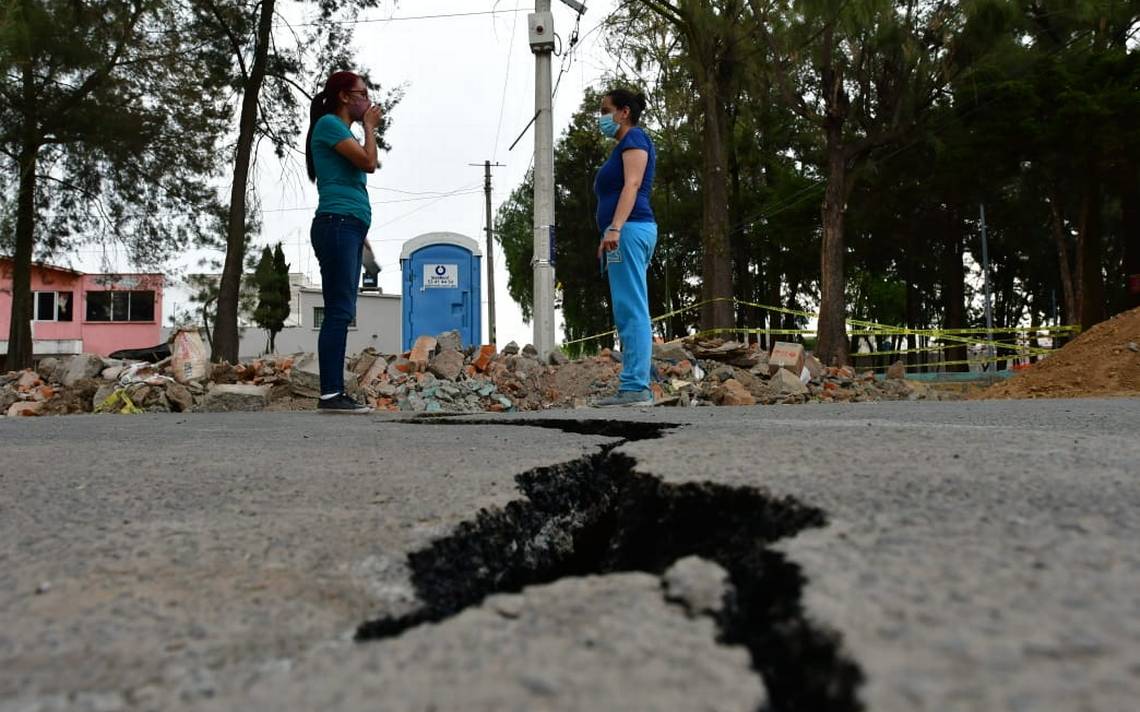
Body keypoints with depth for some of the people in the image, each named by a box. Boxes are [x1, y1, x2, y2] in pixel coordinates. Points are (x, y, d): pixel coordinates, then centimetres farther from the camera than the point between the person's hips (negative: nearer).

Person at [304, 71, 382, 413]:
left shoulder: (342, 131, 26)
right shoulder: (329, 123, -1)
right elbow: (369, 162, -12)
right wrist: (370, 126, 5)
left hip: (349, 229, 10)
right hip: (337, 224, -10)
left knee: (341, 312, 4)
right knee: (339, 311, -14)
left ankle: (336, 391, 4)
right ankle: (329, 394, -16)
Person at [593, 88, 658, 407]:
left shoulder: (634, 138, 0)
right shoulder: (624, 146, 28)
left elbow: (632, 185, -15)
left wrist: (614, 228, -27)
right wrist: (607, 238, 24)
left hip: (630, 230, -10)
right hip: (625, 233, 10)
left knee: (631, 310, -15)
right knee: (630, 312, 5)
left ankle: (636, 387, -18)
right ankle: (636, 388, 4)